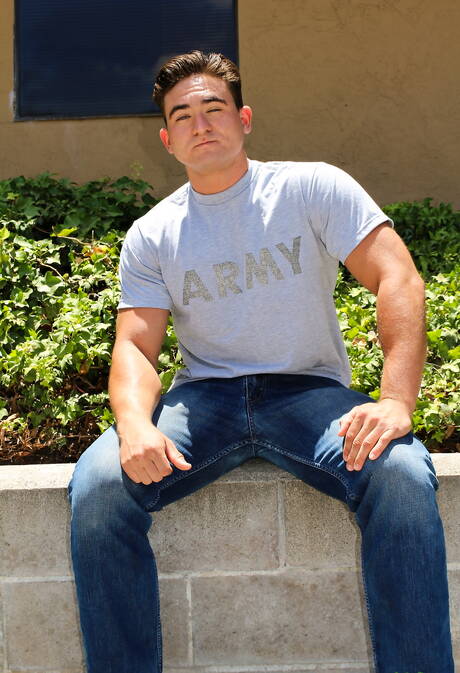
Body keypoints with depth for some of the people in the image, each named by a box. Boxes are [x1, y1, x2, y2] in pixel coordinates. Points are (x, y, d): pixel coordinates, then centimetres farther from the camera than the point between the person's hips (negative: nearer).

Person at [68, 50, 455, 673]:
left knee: (403, 476, -32)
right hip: (204, 396, 2)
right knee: (98, 484, -25)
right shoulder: (151, 236, 8)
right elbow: (135, 345, 1)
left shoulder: (313, 188, 1)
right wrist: (135, 424, -24)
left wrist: (396, 402, -24)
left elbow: (399, 281, -8)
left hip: (311, 389, -1)